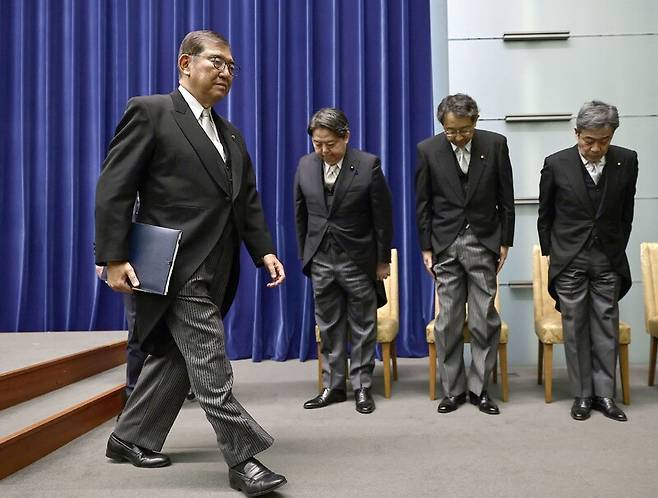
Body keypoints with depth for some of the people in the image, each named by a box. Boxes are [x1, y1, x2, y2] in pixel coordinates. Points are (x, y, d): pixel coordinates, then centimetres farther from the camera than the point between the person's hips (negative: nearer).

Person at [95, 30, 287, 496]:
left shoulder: (231, 134, 19)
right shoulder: (149, 112, -3)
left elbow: (248, 199, 17)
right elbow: (114, 189, -9)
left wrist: (264, 250, 4)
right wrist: (114, 258, -15)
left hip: (215, 270, 8)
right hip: (179, 267, -8)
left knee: (174, 356, 16)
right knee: (210, 367, -6)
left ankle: (131, 438, 32)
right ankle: (244, 457, 4)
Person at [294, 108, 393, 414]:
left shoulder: (368, 165, -12)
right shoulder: (305, 165, 0)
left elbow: (382, 217, -7)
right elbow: (301, 214, 8)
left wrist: (383, 260, -4)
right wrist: (304, 255, 9)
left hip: (358, 260, -3)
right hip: (320, 260, 4)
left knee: (362, 328, 7)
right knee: (328, 328, 11)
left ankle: (362, 387, 20)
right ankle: (332, 386, 23)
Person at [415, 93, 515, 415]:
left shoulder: (495, 144, -2)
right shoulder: (428, 150, -3)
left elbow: (505, 197, 4)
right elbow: (423, 204, 2)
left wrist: (505, 242, 3)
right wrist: (426, 247, 0)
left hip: (483, 242, 0)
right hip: (445, 244, 0)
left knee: (485, 319, 2)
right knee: (448, 321, 3)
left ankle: (479, 388, 15)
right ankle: (452, 390, 15)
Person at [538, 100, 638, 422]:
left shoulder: (626, 161, -3)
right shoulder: (556, 164, -7)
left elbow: (626, 214, 8)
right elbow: (545, 217, 3)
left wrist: (617, 250, 9)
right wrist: (550, 254, 5)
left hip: (608, 260, 2)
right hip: (569, 260, -1)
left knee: (606, 327, 5)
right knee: (575, 329, 4)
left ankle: (604, 393, 15)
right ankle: (582, 395, 14)